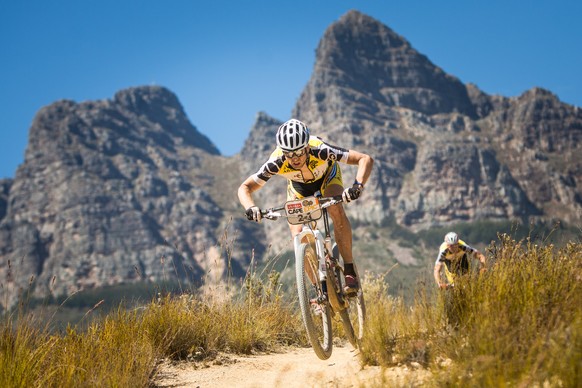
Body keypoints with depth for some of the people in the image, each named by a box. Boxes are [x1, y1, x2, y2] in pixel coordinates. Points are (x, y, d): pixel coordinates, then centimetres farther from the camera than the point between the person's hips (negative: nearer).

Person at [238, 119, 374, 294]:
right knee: (297, 233, -15)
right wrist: (250, 207, -48)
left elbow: (366, 159, -41)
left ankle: (350, 270, -18)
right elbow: (245, 187, -27)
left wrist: (357, 186, -58)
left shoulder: (320, 150, -42)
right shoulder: (276, 162, -37)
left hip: (327, 175, -2)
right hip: (298, 184, 2)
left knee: (337, 212, -31)